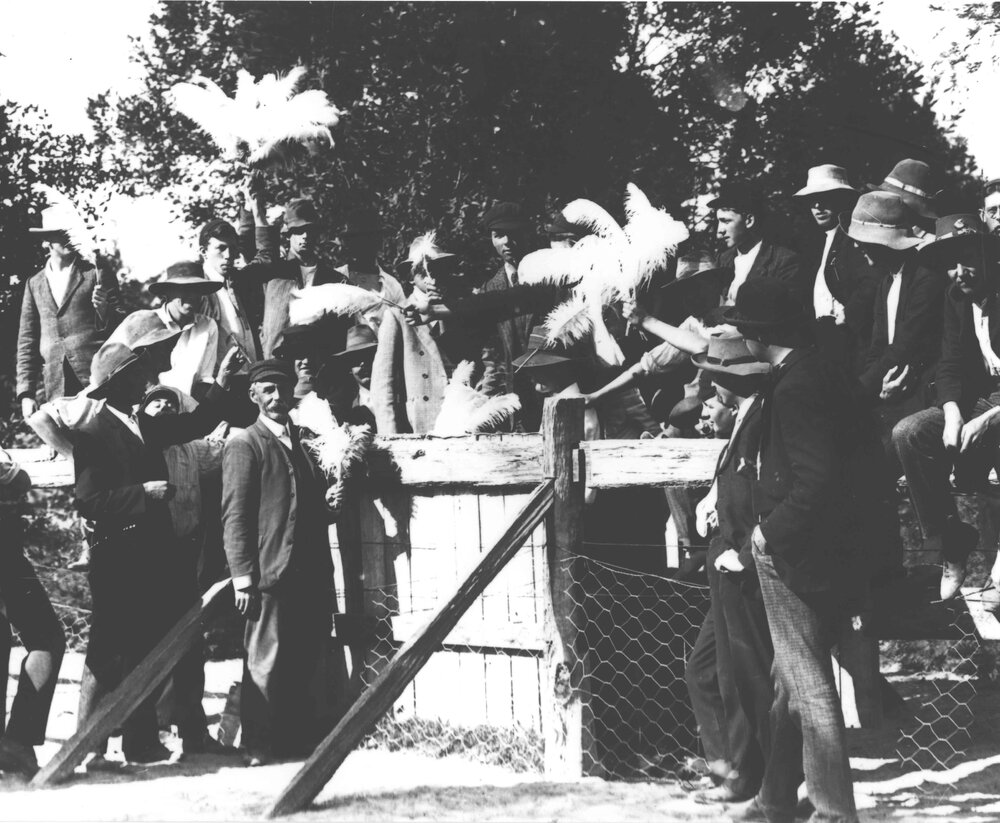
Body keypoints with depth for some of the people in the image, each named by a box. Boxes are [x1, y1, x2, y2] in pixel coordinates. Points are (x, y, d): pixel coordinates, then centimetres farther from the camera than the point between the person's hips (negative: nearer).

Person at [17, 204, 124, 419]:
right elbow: (27, 342, 14)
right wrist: (26, 393, 6)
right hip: (52, 388, 2)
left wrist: (104, 311, -14)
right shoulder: (34, 284, 15)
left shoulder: (97, 275, 8)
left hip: (95, 379, -2)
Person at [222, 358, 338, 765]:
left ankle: (302, 740, 12)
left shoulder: (301, 443, 20)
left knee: (309, 664, 6)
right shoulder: (244, 445, -1)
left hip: (311, 575, 7)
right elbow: (235, 515, -7)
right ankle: (258, 747, 1)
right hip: (270, 575, -7)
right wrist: (242, 577, -15)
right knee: (265, 663, -4)